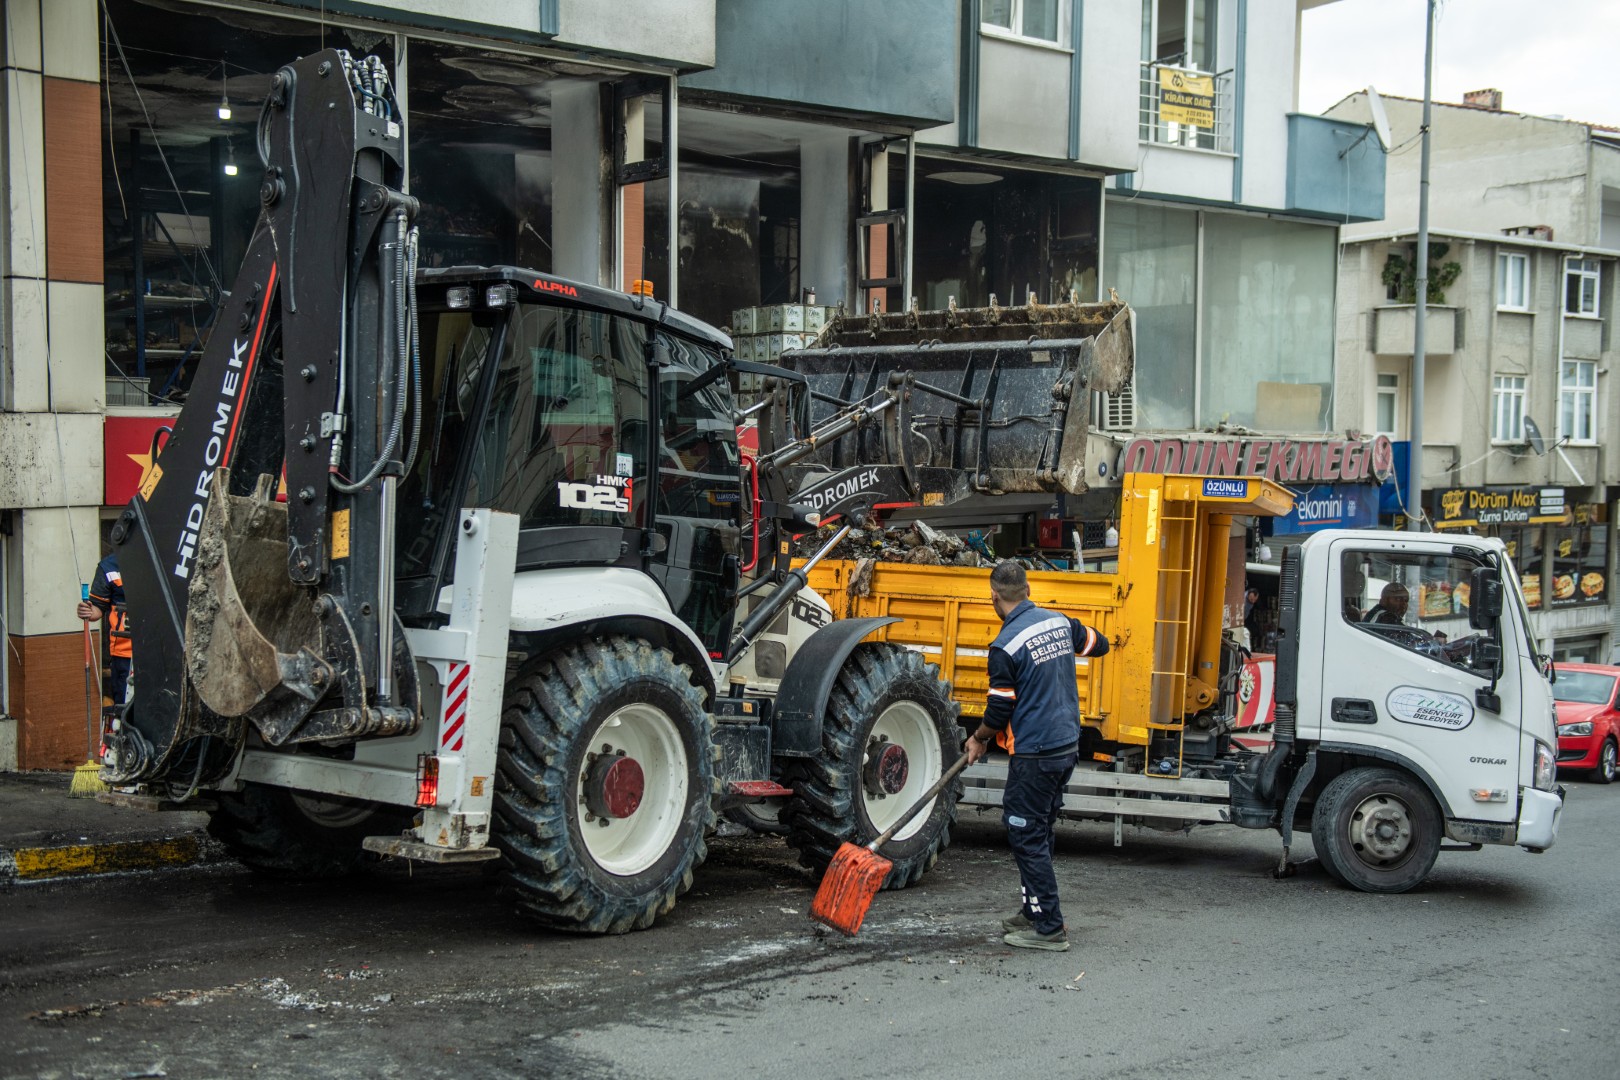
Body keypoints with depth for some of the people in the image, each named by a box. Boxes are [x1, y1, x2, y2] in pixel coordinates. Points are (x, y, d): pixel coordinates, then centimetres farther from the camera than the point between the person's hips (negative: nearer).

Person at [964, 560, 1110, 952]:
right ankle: (1036, 911, 27)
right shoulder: (1059, 623, 3)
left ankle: (1049, 928, 2)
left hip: (1035, 754, -8)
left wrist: (978, 740, 6)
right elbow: (1099, 644, 23)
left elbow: (998, 714, -14)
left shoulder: (1006, 646, -18)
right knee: (1038, 831, 19)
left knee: (1027, 836, 0)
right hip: (1067, 746, 8)